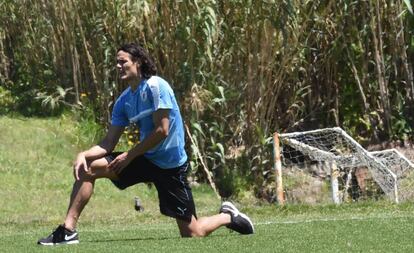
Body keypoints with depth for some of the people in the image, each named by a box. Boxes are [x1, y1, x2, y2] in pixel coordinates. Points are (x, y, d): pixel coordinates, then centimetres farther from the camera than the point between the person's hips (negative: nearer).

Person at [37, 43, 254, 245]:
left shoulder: (155, 86, -16)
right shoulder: (123, 101, 5)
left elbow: (162, 130, -21)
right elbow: (109, 143, 3)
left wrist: (129, 156, -17)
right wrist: (84, 154, -15)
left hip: (170, 166, -7)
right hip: (145, 159, 7)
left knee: (192, 234, -5)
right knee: (87, 168, -8)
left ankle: (228, 216, 26)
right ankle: (68, 230, -9)